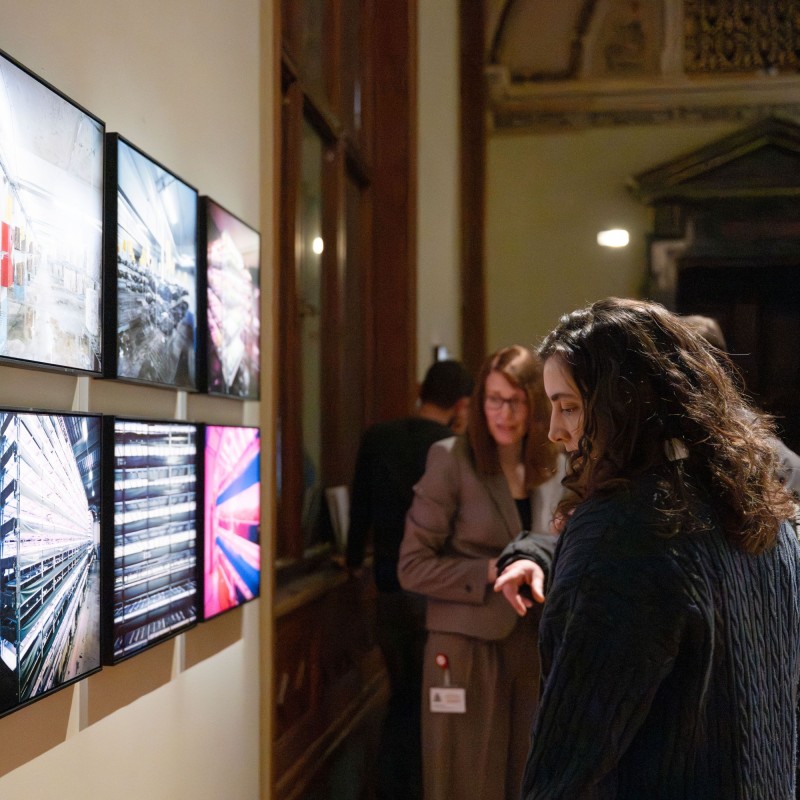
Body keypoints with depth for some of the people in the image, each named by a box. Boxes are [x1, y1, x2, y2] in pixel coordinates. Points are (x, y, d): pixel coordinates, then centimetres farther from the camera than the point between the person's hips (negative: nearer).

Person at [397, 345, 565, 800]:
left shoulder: (554, 466, 5)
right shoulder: (452, 460, -10)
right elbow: (413, 566, -11)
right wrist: (489, 572, -19)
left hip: (535, 647, 5)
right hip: (467, 648, -4)